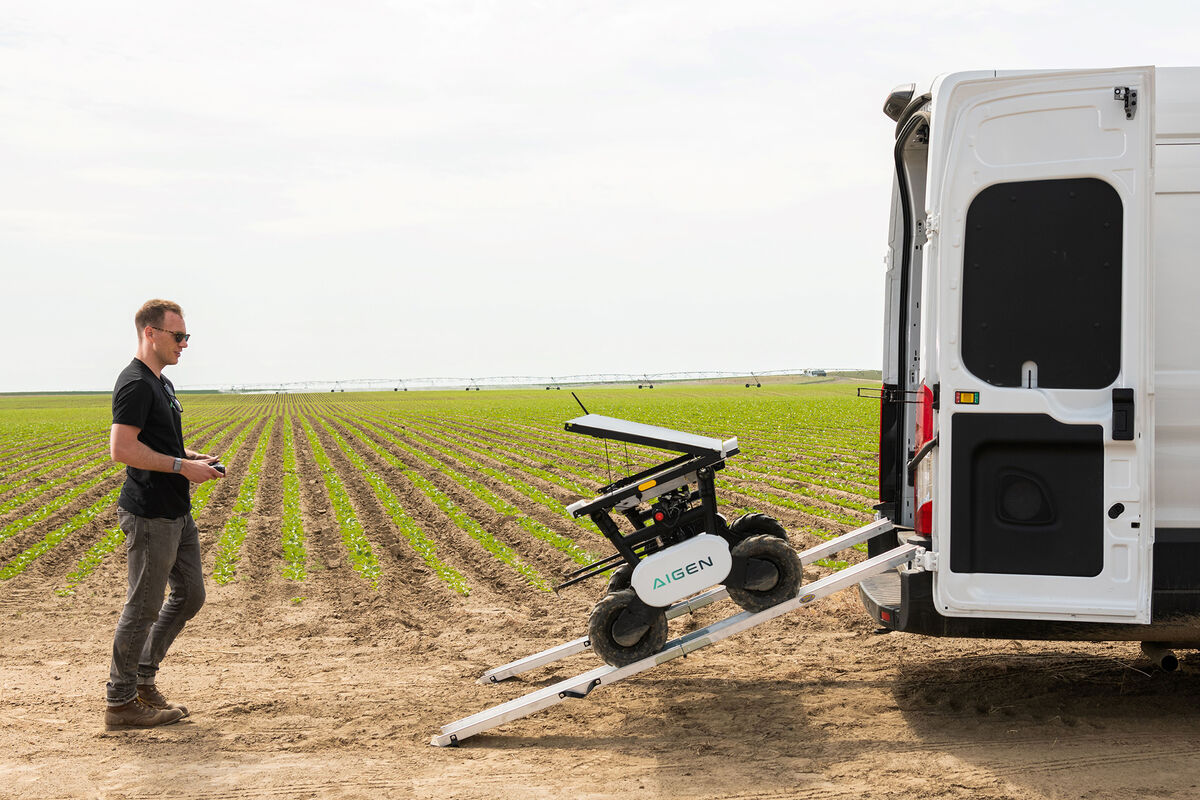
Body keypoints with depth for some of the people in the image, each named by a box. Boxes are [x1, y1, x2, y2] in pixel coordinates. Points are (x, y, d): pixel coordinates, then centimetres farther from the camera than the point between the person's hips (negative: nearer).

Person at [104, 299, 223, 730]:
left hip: (177, 513, 10)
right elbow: (122, 449, -24)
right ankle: (120, 702, 8)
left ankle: (143, 678, 25)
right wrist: (181, 466, -21)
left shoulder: (161, 383, 16)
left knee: (190, 595, 15)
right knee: (144, 607, -2)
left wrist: (191, 457, 9)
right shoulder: (135, 384, -17)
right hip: (150, 516, -10)